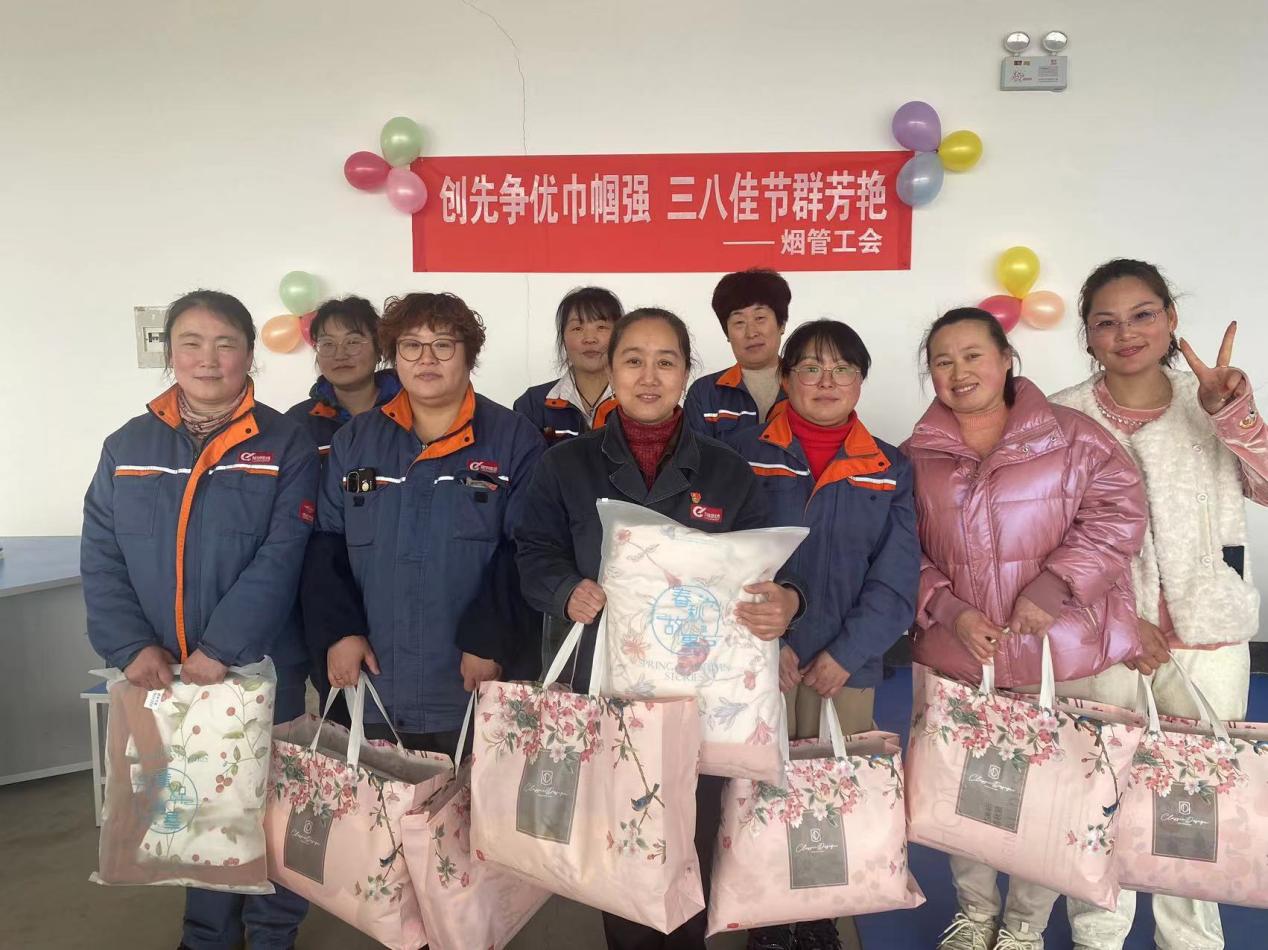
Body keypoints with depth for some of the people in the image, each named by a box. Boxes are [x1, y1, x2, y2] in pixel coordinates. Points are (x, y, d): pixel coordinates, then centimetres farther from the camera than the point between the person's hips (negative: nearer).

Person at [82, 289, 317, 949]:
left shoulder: (285, 446, -6)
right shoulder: (127, 448, 5)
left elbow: (280, 560, -15)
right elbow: (101, 560, 1)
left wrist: (222, 649, -22)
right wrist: (131, 646, -12)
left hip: (262, 669, -3)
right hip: (164, 674, 3)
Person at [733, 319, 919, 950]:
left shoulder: (891, 471, 5)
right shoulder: (746, 457, 1)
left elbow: (896, 579, -1)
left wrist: (845, 654, -11)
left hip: (847, 668, 1)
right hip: (759, 660, -1)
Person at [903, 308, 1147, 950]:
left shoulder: (1071, 437, -4)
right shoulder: (917, 457, 4)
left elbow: (1118, 515, -8)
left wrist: (1050, 589, -17)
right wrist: (948, 610, -10)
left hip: (1057, 653, -2)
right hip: (954, 657, 2)